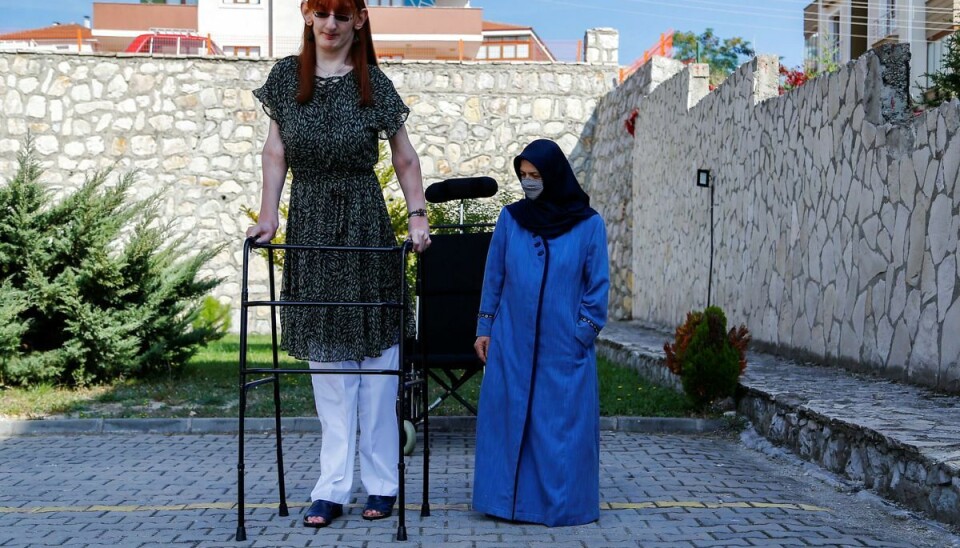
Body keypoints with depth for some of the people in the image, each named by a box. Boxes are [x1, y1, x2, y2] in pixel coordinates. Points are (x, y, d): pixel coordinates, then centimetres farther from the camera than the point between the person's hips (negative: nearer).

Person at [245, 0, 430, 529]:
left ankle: (380, 483, 9)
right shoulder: (286, 75, 7)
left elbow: (405, 159, 4)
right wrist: (268, 212, -1)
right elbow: (275, 152, 8)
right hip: (309, 226, 2)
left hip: (364, 225, -2)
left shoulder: (374, 84, 0)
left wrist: (417, 214, -6)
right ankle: (331, 488, 6)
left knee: (373, 347, 0)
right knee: (326, 356, 3)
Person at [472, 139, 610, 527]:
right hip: (512, 342, 2)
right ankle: (507, 499, 15)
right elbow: (493, 276, 10)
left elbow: (598, 285, 1)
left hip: (564, 348, -2)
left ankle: (562, 503, 13)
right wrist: (484, 328, 7)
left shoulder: (588, 225, -1)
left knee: (564, 423, 2)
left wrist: (582, 335, -5)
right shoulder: (511, 218, 5)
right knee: (507, 418, 4)